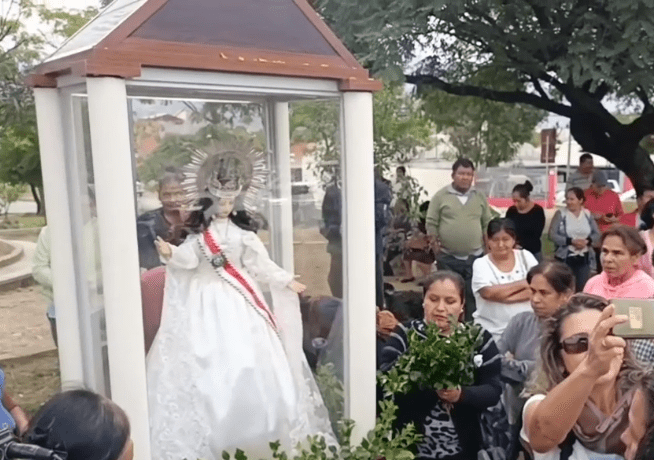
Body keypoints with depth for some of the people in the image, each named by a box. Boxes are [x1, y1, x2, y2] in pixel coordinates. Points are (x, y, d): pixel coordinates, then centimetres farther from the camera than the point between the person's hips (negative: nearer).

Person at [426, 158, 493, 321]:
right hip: (448, 257, -2)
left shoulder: (480, 197, 7)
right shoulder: (441, 196, -3)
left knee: (473, 295, 8)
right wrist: (436, 248, -6)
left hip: (475, 256, 3)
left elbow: (487, 224, 12)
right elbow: (431, 224, -3)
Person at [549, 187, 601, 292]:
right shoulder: (560, 214, -3)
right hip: (565, 258, -2)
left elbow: (597, 235, 4)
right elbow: (552, 235, -10)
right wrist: (571, 241, -20)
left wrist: (587, 241, -17)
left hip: (584, 259, 2)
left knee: (582, 289, 8)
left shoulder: (588, 215, 5)